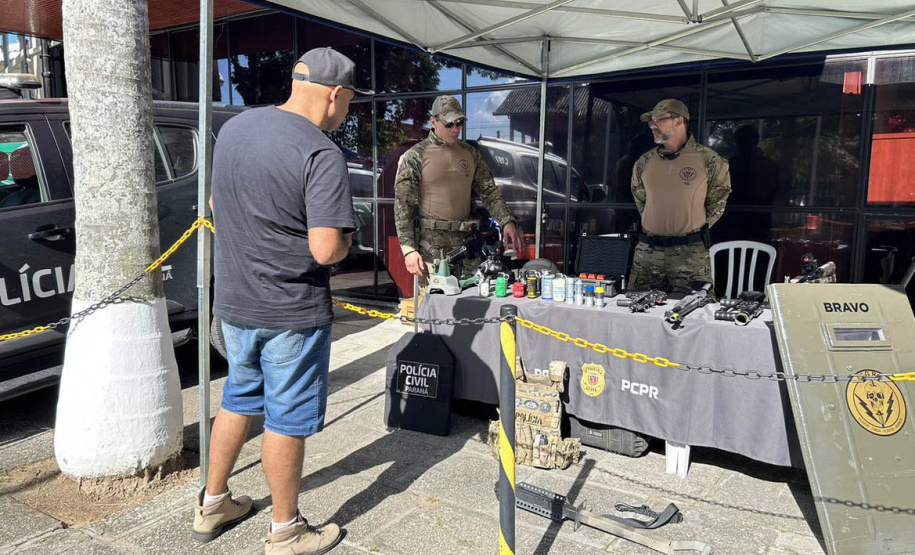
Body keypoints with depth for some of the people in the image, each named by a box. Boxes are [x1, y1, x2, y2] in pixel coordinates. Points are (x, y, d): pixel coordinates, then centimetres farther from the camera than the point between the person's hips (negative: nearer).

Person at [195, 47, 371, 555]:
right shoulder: (321, 156, -21)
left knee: (237, 401, 23)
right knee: (287, 419, 8)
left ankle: (211, 506, 39)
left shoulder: (233, 128, 4)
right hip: (291, 312, -7)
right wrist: (345, 237, -6)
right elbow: (326, 250, -27)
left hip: (233, 302, 7)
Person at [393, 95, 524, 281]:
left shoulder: (471, 153, 13)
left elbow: (489, 192, 14)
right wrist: (409, 248, -14)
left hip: (465, 241, 5)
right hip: (432, 244, -4)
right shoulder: (415, 157, -2)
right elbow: (402, 205, -5)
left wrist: (507, 222, -4)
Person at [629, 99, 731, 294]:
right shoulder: (644, 162, 9)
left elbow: (717, 202, 7)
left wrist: (696, 229, 9)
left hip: (690, 253, -3)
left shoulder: (709, 160, -2)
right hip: (647, 250, 4)